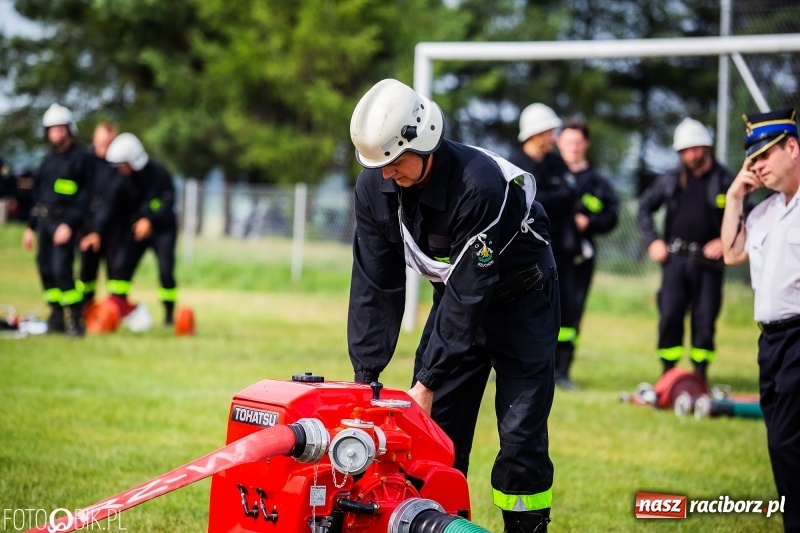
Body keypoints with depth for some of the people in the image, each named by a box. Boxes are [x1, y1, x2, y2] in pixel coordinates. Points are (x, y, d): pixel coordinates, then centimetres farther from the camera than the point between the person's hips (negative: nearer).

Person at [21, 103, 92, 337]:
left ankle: (75, 319, -11)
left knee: (62, 269, -16)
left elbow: (85, 194, -12)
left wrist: (69, 223, -19)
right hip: (44, 220, 7)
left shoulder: (80, 157, -6)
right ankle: (56, 316, 17)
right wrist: (31, 227, 20)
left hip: (65, 221, -7)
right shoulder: (49, 159, 16)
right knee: (46, 268, 7)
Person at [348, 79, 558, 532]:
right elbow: (375, 285, -10)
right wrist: (366, 375, -16)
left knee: (521, 434, -10)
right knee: (432, 424, 0)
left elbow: (469, 292, -33)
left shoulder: (480, 183, -35)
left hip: (520, 298, -6)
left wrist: (429, 380, -32)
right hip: (456, 295, 6)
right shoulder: (374, 187, -15)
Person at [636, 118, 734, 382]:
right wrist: (652, 241, 6)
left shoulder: (725, 181, 1)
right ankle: (667, 375, 5)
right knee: (669, 317, -1)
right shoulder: (671, 180, 9)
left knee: (704, 320, 0)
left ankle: (700, 376, 7)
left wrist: (725, 241, -10)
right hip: (675, 259, 2)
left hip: (708, 261, -2)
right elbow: (645, 207, 16)